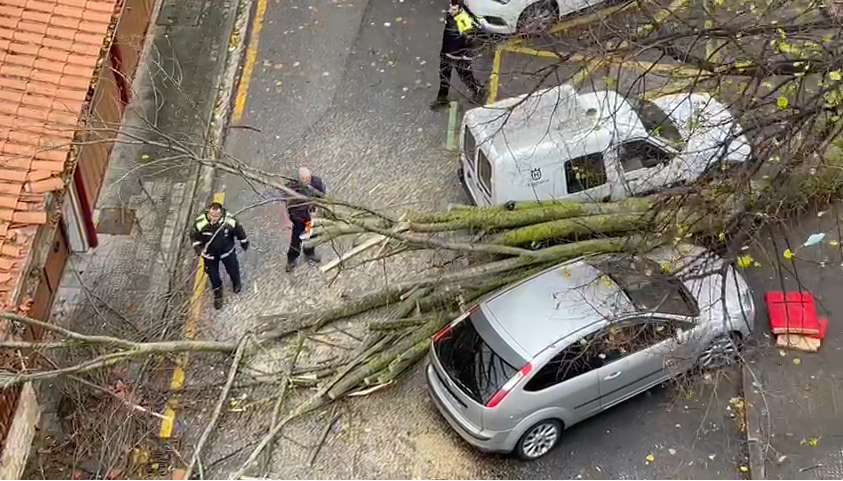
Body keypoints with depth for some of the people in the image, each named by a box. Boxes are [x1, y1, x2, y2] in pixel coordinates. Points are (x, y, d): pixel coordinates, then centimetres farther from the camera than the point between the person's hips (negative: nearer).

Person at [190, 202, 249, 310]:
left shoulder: (230, 221, -32)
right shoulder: (200, 223, -32)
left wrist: (244, 242, 5)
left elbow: (239, 231, -11)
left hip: (227, 251, 0)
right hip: (209, 253, 0)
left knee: (233, 269, 24)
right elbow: (194, 236, -12)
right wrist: (198, 248, -24)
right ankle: (217, 293, 49)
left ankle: (236, 283, 61)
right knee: (213, 274, 18)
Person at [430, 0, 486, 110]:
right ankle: (441, 99, 36)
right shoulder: (448, 16, -5)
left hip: (459, 56, -7)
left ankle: (479, 92, 36)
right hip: (446, 54, 7)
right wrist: (441, 51, 19)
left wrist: (466, 58, -20)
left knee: (466, 77, 9)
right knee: (444, 76, 18)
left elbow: (470, 42, -22)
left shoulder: (466, 21, -28)